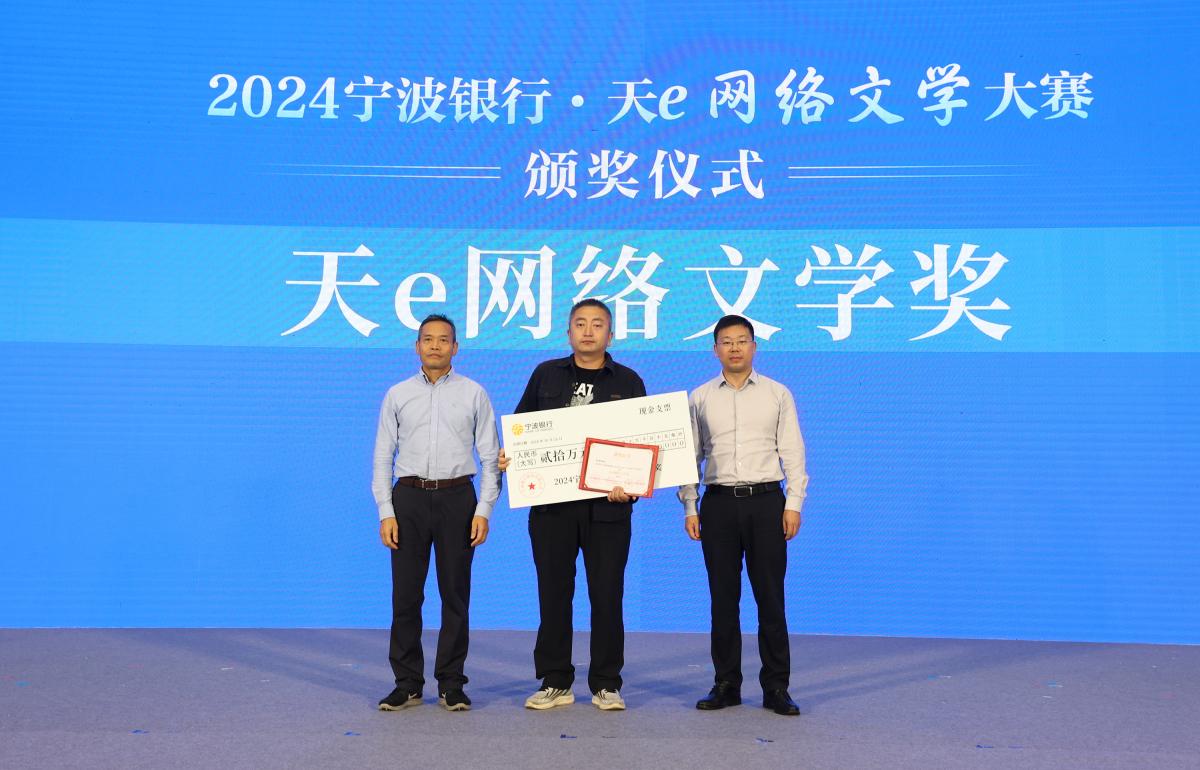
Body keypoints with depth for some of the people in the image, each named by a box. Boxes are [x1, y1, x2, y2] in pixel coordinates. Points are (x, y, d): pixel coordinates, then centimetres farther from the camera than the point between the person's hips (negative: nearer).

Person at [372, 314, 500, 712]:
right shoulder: (398, 395, 7)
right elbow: (383, 456, 6)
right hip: (409, 498, 1)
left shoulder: (473, 393, 4)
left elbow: (490, 456, 2)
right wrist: (386, 512, -2)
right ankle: (407, 683, 17)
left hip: (457, 498, -1)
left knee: (455, 594, 5)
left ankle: (451, 685, 16)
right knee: (405, 594, 4)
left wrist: (484, 510, -6)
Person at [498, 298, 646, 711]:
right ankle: (555, 682, 18)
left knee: (608, 595, 3)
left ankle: (606, 684, 16)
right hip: (551, 503, 1)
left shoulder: (628, 381, 7)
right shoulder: (546, 375, 11)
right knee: (553, 593, 6)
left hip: (608, 506, -1)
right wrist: (509, 456, -4)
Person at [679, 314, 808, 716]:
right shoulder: (700, 398, 9)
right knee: (723, 597, 6)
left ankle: (776, 687, 10)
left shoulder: (777, 394, 7)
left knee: (770, 596, 1)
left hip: (766, 501, -1)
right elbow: (690, 456, 10)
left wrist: (794, 504, -4)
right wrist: (689, 508, 4)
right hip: (718, 502, 1)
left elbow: (792, 452, 4)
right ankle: (726, 684, 16)